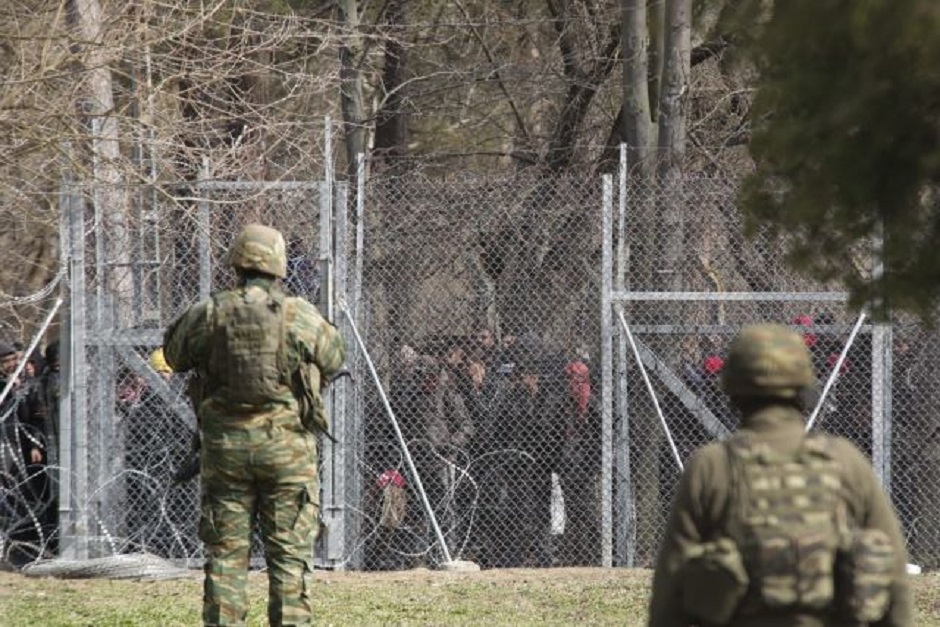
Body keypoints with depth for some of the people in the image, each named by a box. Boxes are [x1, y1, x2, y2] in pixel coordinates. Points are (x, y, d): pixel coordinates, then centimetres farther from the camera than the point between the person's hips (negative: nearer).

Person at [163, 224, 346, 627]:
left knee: (225, 551, 7)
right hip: (286, 443, -1)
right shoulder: (300, 316, -7)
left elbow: (174, 355, 12)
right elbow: (333, 358, 10)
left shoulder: (209, 315, -3)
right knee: (290, 551, 4)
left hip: (224, 443, 1)